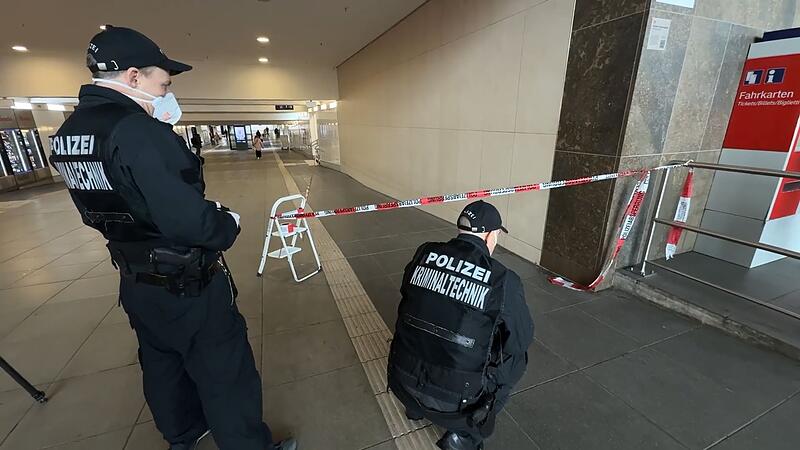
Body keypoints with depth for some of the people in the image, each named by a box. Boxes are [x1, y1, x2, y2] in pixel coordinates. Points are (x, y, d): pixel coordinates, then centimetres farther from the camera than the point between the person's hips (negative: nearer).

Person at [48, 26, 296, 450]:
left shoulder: (68, 132, 4)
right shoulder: (138, 130, -25)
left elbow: (106, 210, 11)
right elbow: (189, 222, -30)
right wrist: (228, 223, -9)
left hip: (137, 284, 9)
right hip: (188, 287, -9)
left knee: (162, 366, 27)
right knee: (225, 373, 9)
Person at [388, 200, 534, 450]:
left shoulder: (424, 254, -6)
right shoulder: (504, 280, -17)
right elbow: (523, 338, -2)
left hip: (402, 381, 4)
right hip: (452, 399, -3)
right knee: (515, 357, 19)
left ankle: (416, 408, 37)